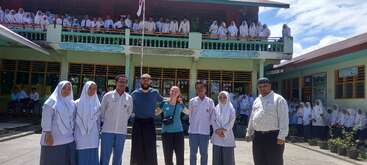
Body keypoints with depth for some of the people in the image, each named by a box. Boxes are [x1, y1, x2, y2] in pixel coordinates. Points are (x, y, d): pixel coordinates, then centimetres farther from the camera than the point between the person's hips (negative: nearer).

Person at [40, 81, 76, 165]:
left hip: (68, 139, 5)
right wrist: (48, 134, -16)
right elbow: (46, 119, -10)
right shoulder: (52, 101, -4)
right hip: (54, 138, -5)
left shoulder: (72, 103, 11)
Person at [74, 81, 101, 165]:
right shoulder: (78, 103, 0)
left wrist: (97, 134, 11)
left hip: (92, 136, 2)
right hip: (80, 135, -2)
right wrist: (73, 133, 1)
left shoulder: (97, 104, 8)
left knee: (92, 156, 3)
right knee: (81, 157, 1)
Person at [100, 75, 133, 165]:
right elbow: (101, 111, 6)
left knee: (118, 156, 11)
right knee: (105, 155, 1)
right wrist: (104, 122, 9)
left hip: (121, 131, 2)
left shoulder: (129, 98, 3)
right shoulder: (108, 95, -3)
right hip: (107, 130, -2)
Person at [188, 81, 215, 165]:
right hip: (193, 131, 1)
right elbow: (190, 115, 8)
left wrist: (207, 124, 2)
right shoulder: (192, 101, 1)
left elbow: (212, 116, 4)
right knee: (193, 152, 9)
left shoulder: (210, 101, 0)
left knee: (204, 153, 9)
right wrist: (193, 124, 7)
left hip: (205, 131, 0)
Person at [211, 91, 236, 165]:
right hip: (217, 136, 3)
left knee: (227, 156, -1)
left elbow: (231, 121, -6)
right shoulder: (216, 108, 9)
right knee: (217, 156, 5)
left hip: (227, 136, -2)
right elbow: (213, 120, 2)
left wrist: (223, 129, -14)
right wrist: (217, 130, -12)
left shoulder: (231, 109, 2)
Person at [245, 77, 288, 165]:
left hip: (273, 136, -6)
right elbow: (252, 118, 20)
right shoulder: (256, 100, 15)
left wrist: (282, 136, -17)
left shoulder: (278, 99, -4)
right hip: (258, 136, 6)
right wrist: (249, 133, 18)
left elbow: (283, 119, -11)